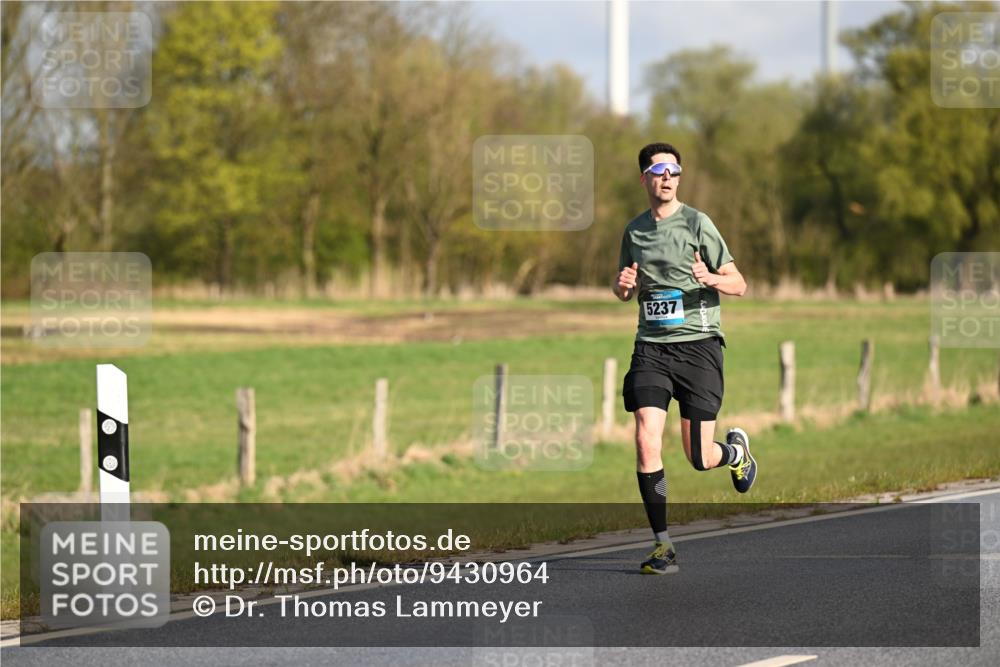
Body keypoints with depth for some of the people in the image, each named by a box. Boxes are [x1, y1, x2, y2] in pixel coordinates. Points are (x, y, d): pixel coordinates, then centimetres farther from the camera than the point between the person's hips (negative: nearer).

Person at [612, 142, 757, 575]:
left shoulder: (696, 224, -2)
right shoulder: (634, 230, 11)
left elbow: (738, 285, -2)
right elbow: (624, 291, 25)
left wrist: (710, 278, -23)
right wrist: (622, 285, 1)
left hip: (698, 344, -3)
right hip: (651, 348, 3)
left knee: (699, 459, -3)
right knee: (647, 445, -12)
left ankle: (735, 451, 35)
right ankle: (662, 546, -4)